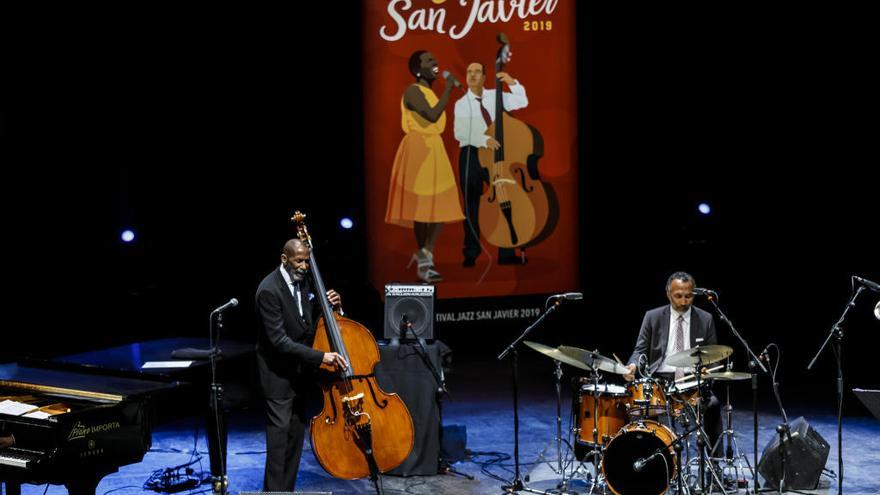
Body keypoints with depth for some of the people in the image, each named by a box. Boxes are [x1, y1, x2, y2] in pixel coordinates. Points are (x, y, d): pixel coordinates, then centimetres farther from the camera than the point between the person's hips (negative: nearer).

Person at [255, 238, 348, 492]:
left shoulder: (302, 281, 3)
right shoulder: (269, 290, -21)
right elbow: (279, 340, -26)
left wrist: (326, 305, -5)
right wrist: (321, 356, -30)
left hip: (300, 372, 8)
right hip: (279, 374, -8)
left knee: (296, 438, 12)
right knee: (279, 439, -8)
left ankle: (287, 489, 21)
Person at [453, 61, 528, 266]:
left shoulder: (495, 96, 8)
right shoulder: (461, 104, 0)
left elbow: (522, 102, 3)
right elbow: (460, 133, -14)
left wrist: (513, 83, -12)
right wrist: (483, 139, -28)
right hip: (471, 155, -2)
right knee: (472, 205, 4)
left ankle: (506, 253, 5)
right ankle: (471, 254, 14)